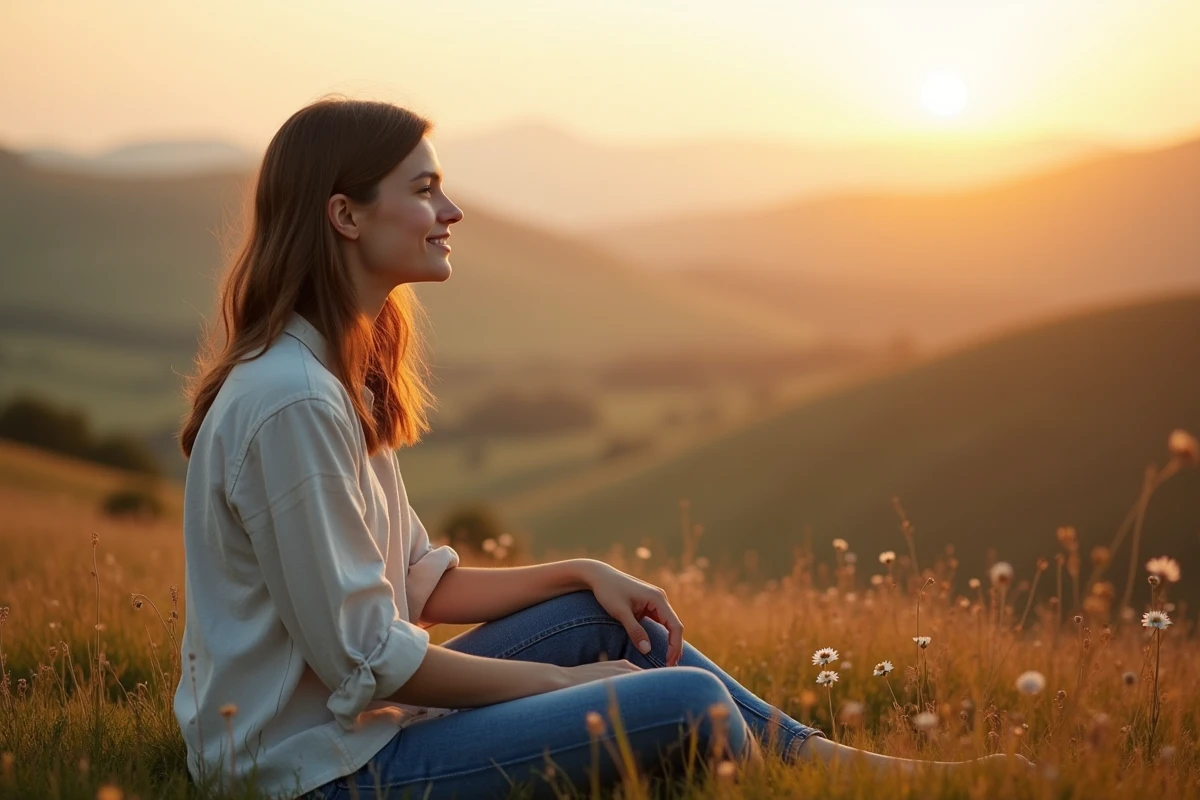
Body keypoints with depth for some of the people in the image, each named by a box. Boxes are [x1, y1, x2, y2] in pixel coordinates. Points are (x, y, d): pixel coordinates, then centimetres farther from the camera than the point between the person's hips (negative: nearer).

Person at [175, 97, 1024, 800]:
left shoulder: (334, 370, 9)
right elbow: (361, 657, -21)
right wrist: (556, 681, -10)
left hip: (352, 716, 10)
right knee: (687, 704, -15)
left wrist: (581, 573, 3)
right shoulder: (292, 401, -22)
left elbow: (420, 583, 14)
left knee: (610, 618, 11)